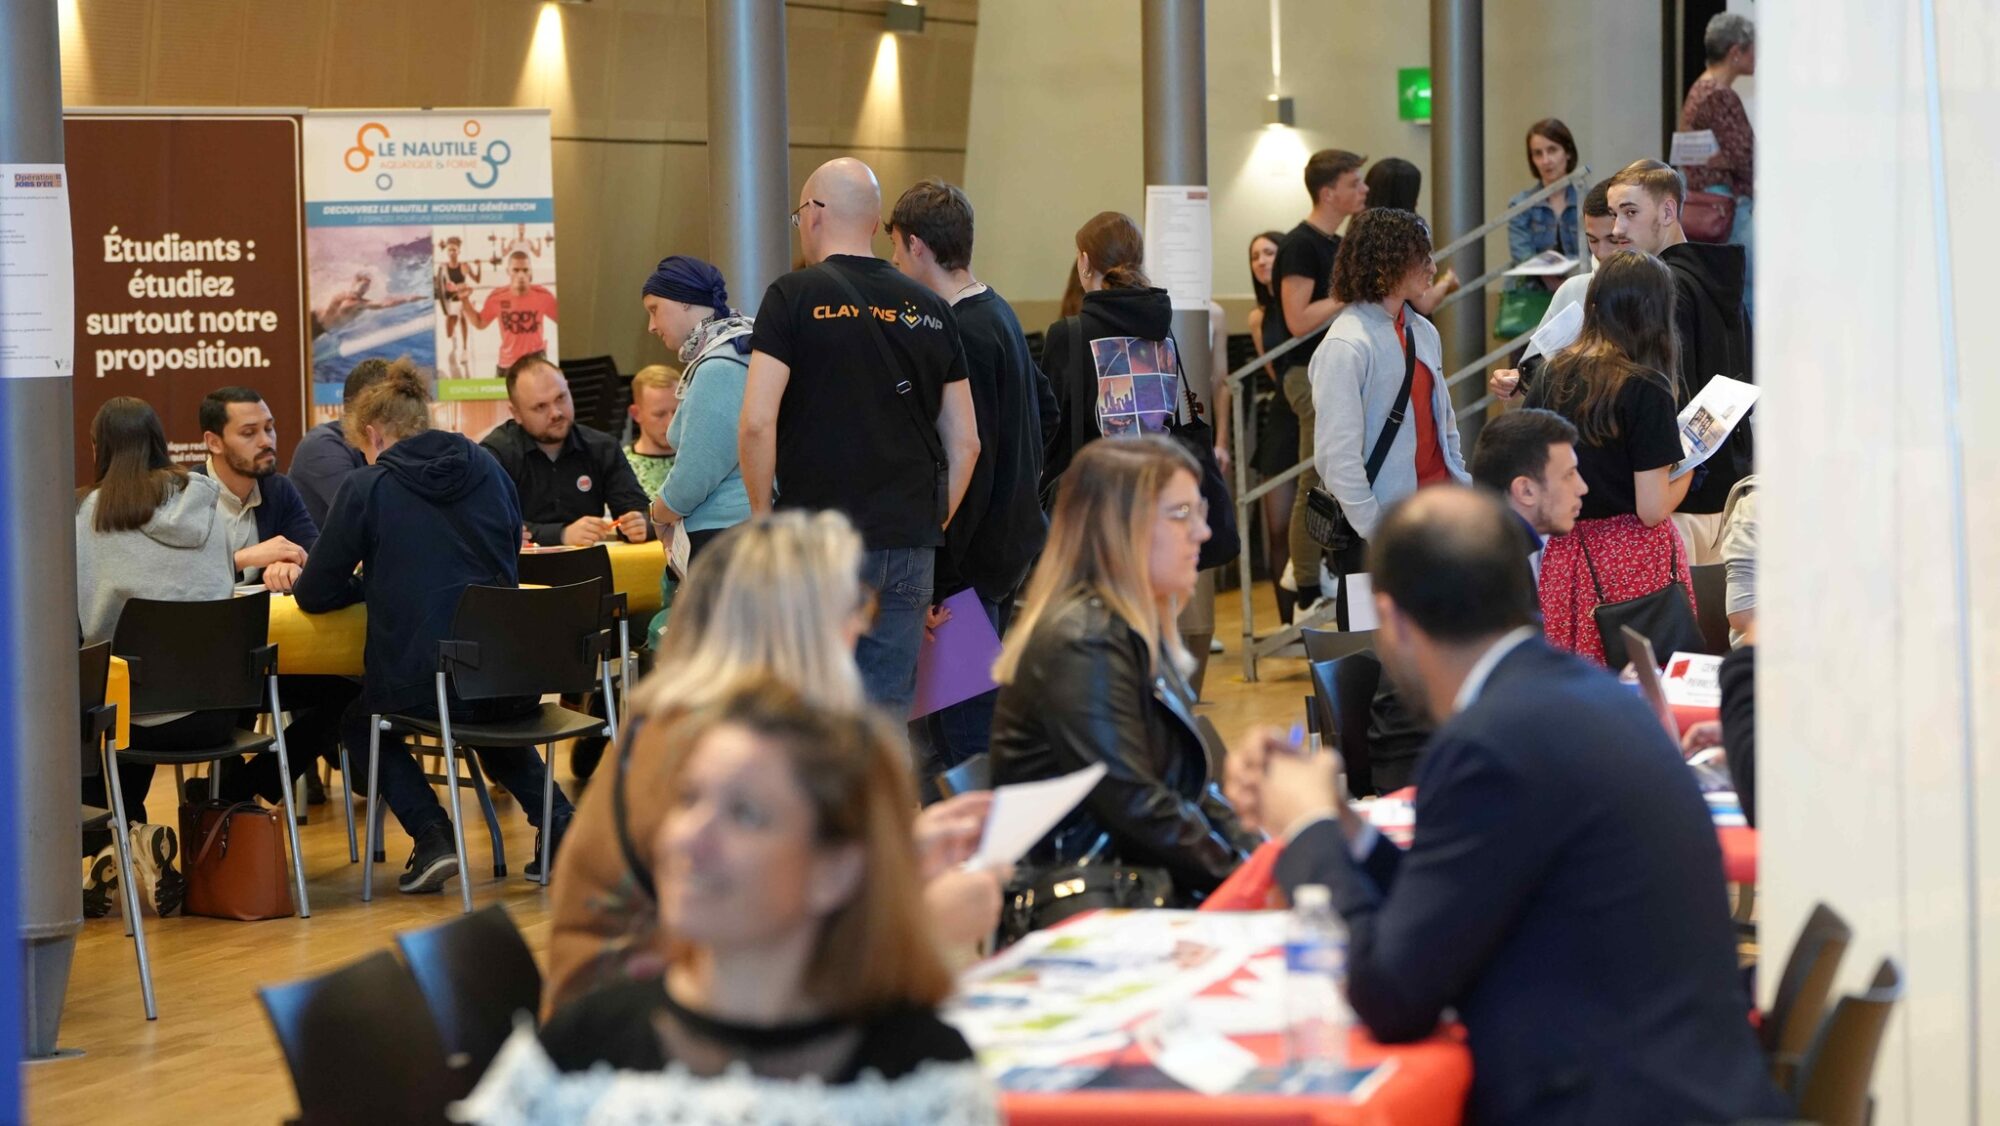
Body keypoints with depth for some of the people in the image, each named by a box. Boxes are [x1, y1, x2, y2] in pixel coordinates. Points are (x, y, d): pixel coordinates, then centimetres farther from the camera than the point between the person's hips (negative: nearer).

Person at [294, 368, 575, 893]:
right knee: (493, 727, 39)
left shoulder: (366, 488, -4)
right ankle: (557, 820, 17)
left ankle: (431, 835, 6)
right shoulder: (490, 471, 9)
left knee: (359, 722, 28)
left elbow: (314, 595, 0)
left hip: (422, 686, -5)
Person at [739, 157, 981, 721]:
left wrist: (763, 516, 0)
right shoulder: (930, 311, 10)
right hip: (909, 546, 4)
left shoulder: (794, 297, -5)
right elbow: (965, 443, 11)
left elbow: (756, 424, -13)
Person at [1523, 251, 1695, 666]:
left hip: (1567, 553, 5)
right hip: (1634, 556, -5)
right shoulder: (1645, 388, -13)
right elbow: (1652, 510, -15)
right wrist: (1686, 470, 4)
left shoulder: (1553, 374, 2)